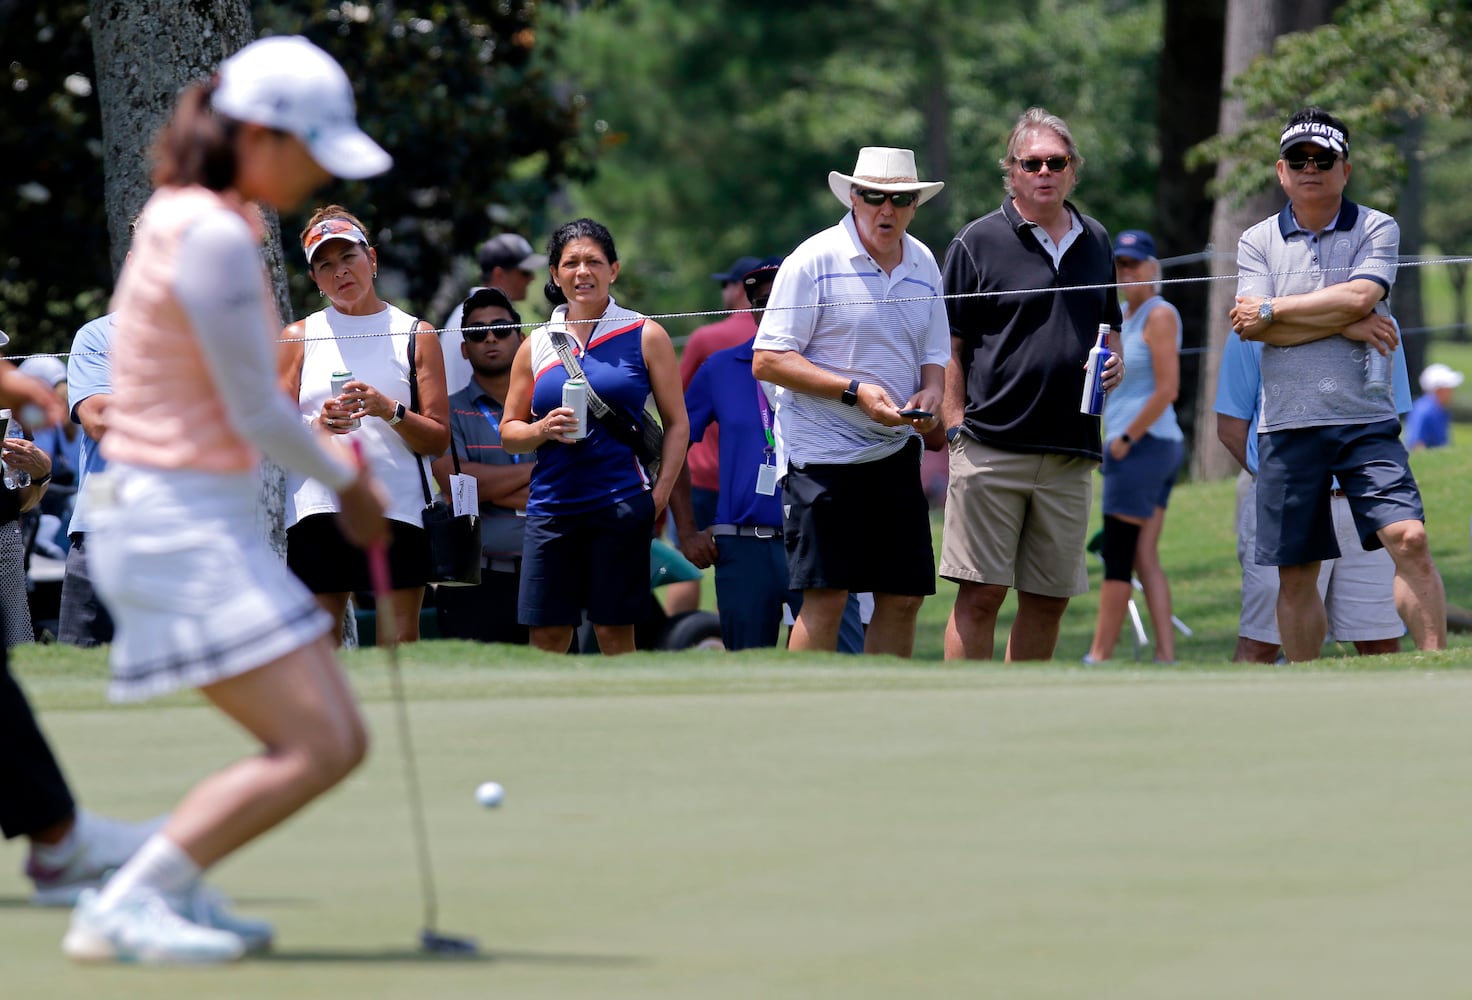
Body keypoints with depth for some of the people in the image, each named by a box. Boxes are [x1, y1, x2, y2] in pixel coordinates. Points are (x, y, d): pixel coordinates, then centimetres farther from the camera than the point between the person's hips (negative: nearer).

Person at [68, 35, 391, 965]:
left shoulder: (194, 217, 13)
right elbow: (256, 415, -14)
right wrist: (348, 479, 3)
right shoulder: (213, 235, -18)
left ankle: (171, 887, 14)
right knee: (312, 748, -16)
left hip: (210, 522, 10)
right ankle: (124, 908, -13)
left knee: (340, 742, 7)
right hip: (180, 524, -10)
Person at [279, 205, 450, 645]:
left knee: (402, 642, -4)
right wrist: (317, 425, -13)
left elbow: (438, 440, 4)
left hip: (398, 506, 0)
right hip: (317, 507, 0)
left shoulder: (416, 335, 9)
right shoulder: (299, 338, 11)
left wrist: (390, 411, -13)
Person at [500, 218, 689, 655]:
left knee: (614, 632, -2)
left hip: (621, 503, -3)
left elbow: (677, 423, 5)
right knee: (546, 635, 0)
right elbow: (508, 432, 16)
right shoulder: (537, 345, 12)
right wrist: (543, 430, -6)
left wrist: (660, 494, -5)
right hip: (551, 503, 3)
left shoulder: (645, 336, 5)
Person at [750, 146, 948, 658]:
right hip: (822, 452, -6)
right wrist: (854, 392, -20)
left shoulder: (923, 265, 11)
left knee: (904, 595, 5)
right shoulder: (814, 260, -9)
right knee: (827, 595, -10)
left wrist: (931, 392, -5)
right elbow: (767, 361, -12)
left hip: (895, 452, 6)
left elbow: (934, 354, 20)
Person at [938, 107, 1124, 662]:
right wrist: (957, 426, -8)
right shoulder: (978, 242, 0)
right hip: (992, 446, -5)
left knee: (1049, 600, 7)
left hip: (1071, 450, 5)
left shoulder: (1095, 243, 15)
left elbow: (1108, 325, 28)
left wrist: (1115, 361, 5)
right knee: (980, 595, -7)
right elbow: (949, 346, 0)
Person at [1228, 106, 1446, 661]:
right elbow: (1249, 326, -6)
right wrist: (1346, 324, -10)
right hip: (1287, 425, 2)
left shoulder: (1377, 229, 5)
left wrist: (1273, 309, -6)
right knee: (1295, 573, 4)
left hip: (1366, 421, -2)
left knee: (1409, 538, -17)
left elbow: (1360, 298, -12)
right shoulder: (1257, 241, 9)